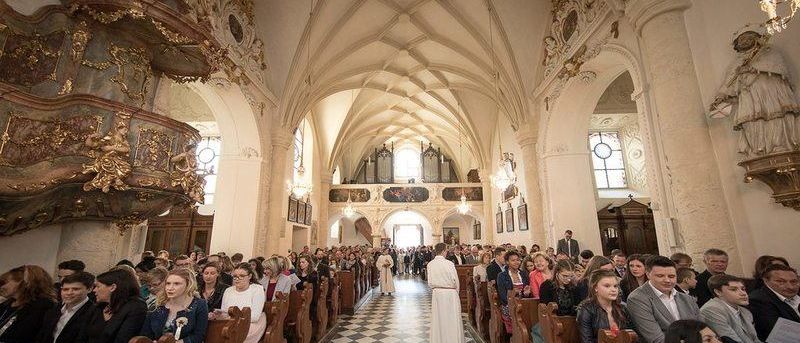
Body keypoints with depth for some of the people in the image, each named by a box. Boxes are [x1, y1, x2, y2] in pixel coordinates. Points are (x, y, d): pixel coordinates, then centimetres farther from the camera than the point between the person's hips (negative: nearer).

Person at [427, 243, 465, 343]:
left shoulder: (430, 264, -6)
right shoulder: (449, 264, -18)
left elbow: (430, 282, 1)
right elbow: (455, 281, -9)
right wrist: (456, 292, 9)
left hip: (436, 293, 4)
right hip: (450, 293, -4)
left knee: (438, 319, 16)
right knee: (452, 320, 9)